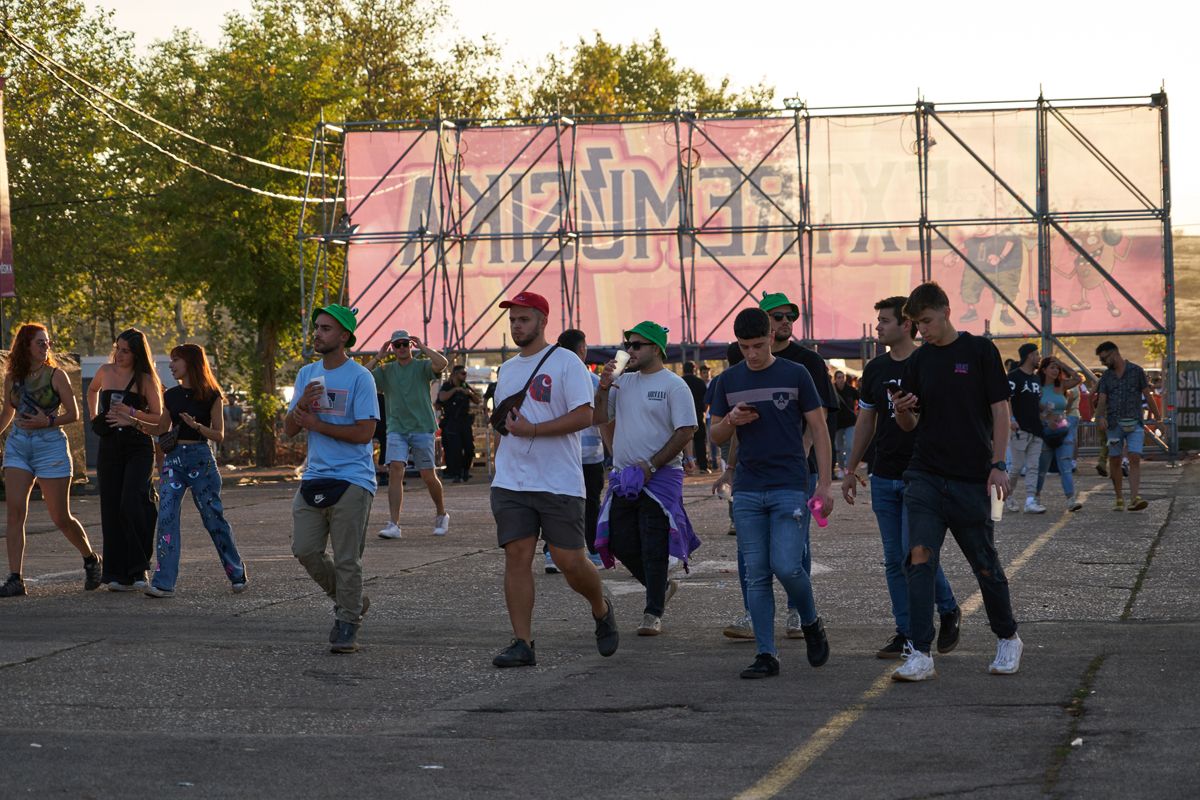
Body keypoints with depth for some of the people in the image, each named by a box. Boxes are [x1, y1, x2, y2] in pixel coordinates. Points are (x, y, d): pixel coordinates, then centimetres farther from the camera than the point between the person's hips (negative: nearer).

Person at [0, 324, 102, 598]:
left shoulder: (56, 375, -4)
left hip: (51, 446, -3)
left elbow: (74, 414, -3)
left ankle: (91, 559, 28)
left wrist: (47, 422, -18)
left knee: (60, 517, 2)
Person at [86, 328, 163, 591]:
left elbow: (159, 418, -4)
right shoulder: (106, 371, 9)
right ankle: (117, 574, 5)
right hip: (109, 446, 4)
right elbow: (92, 390, 32)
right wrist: (94, 417, 20)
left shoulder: (145, 379, -3)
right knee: (111, 509, 1)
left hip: (138, 447, -4)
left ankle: (138, 569, -13)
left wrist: (132, 414, -17)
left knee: (132, 504, -20)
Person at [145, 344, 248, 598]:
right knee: (166, 517, -10)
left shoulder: (211, 395, -2)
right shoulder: (171, 396, 11)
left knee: (214, 518, 2)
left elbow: (219, 435, -5)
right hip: (173, 459, 4)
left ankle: (237, 574, 20)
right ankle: (164, 582, -12)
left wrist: (196, 425, -20)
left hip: (200, 458, -4)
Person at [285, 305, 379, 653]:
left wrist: (317, 424, -11)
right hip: (314, 477, 6)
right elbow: (290, 429, 11)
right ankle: (351, 601, 22)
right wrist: (301, 405, -10)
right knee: (305, 550, 3)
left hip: (352, 480, -6)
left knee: (347, 559, -4)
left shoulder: (359, 377, -7)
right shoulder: (307, 374, 12)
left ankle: (347, 624, 8)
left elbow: (365, 432, -14)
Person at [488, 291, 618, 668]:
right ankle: (522, 643, -3)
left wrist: (531, 430, -17)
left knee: (569, 561, -4)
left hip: (560, 482, -5)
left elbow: (584, 416, -14)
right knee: (517, 556, -4)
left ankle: (602, 609, 26)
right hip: (511, 482, 6)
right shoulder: (507, 369, 17)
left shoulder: (566, 362, -5)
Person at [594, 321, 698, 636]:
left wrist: (650, 465, -16)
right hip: (623, 477, 6)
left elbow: (686, 432, -12)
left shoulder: (674, 386, -7)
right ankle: (662, 587, 27)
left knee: (654, 547, -5)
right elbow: (597, 418, 13)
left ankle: (653, 614, 1)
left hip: (660, 477, -6)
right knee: (621, 542, 6)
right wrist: (603, 388, -4)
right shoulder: (622, 381, 12)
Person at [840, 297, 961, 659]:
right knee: (894, 560, 5)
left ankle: (948, 610, 14)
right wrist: (851, 469, 16)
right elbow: (866, 422, 17)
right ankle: (906, 635, 11)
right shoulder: (875, 369, 10)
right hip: (884, 477, 6)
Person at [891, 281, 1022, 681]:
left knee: (985, 564, 7)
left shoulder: (980, 351, -2)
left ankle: (1008, 640, 29)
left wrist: (998, 464, -10)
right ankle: (920, 656, -12)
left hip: (971, 478, -3)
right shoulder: (918, 361, 9)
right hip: (925, 476, 3)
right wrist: (902, 411, -11)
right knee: (919, 561, -12)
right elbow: (910, 424, 13)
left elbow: (1000, 409, -2)